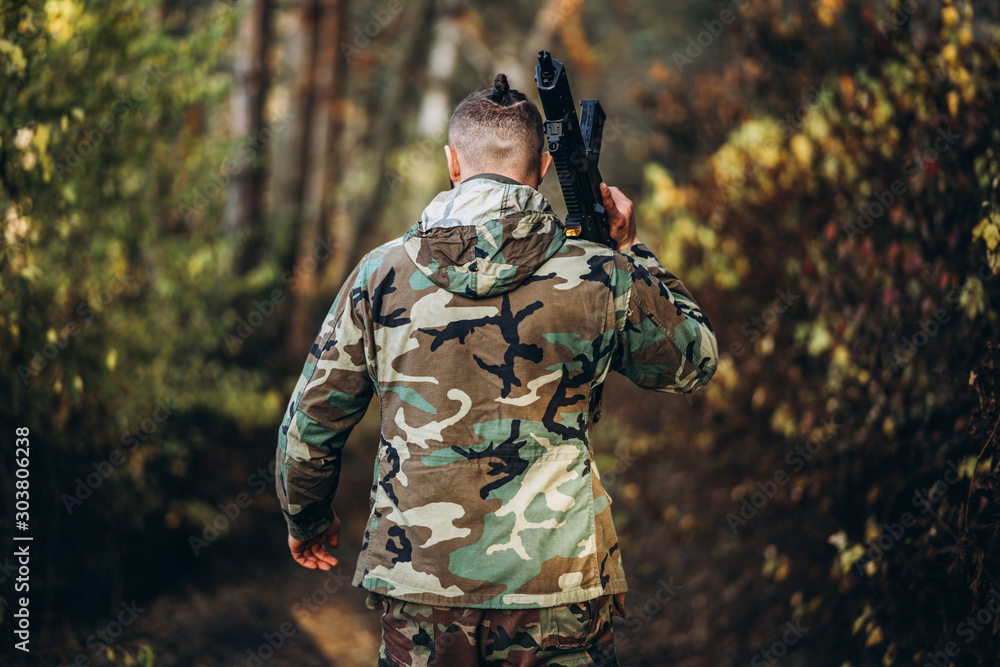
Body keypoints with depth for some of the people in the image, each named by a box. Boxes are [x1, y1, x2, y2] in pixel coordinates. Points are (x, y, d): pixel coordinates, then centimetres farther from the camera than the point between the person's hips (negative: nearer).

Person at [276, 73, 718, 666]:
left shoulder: (381, 275, 1)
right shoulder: (600, 278, -4)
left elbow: (311, 423, 8)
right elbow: (695, 361, 15)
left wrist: (306, 517, 27)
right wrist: (632, 253, 23)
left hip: (417, 594, 1)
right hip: (556, 595, -1)